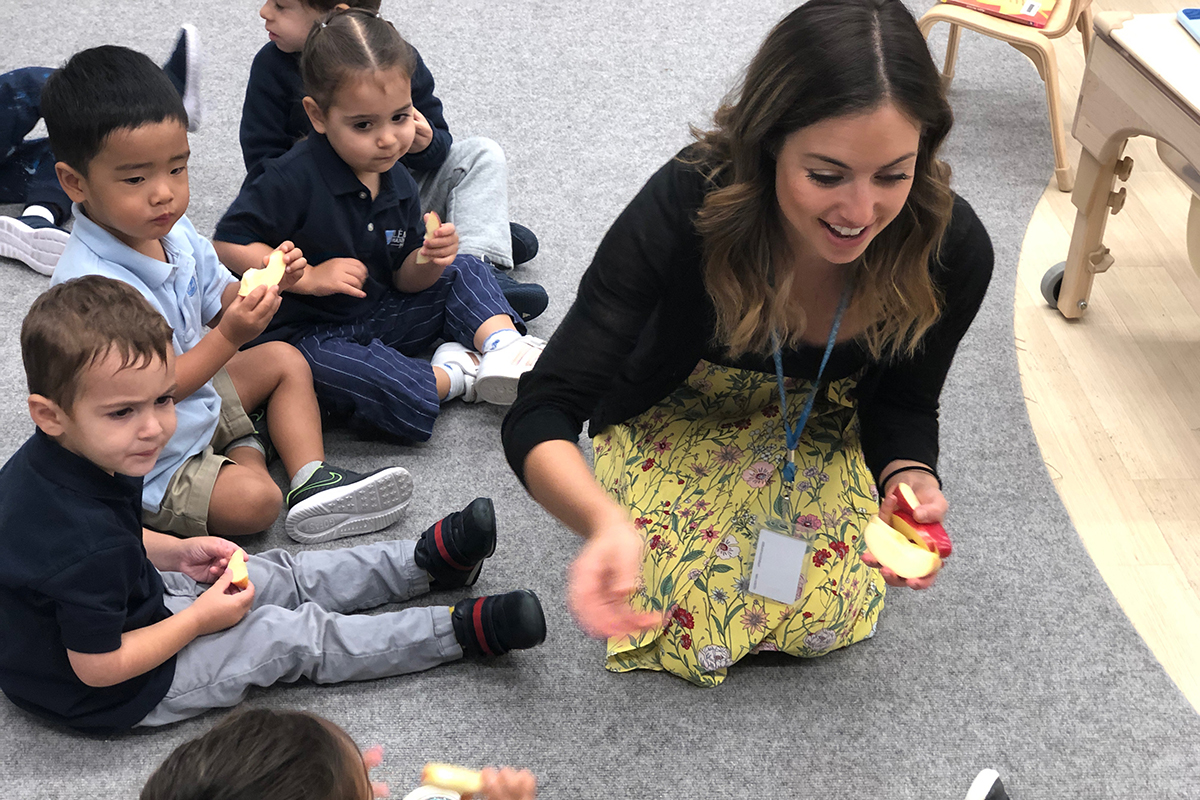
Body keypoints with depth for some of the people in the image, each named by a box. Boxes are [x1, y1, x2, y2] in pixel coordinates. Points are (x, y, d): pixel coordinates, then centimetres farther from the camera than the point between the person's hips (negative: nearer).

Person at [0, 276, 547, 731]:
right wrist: (202, 619, -20)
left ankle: (426, 561, 28)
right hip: (117, 693, -9)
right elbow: (98, 665, -31)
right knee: (293, 636, -3)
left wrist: (174, 552, 1)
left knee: (281, 574, 15)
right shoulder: (87, 546, -41)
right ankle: (457, 631, 10)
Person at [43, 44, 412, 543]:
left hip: (197, 395, 9)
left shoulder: (172, 231, -6)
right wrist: (229, 338, -32)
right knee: (254, 502, -24)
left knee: (284, 360, 14)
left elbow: (217, 303, 9)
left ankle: (312, 481, 7)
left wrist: (266, 284, -12)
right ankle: (245, 451, 7)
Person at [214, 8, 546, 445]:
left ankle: (504, 346, -15)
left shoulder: (398, 182, 1)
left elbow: (403, 280, 7)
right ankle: (454, 374, -9)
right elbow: (227, 245, -20)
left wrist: (430, 261, -16)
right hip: (308, 335, -7)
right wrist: (308, 277, -23)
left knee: (465, 273, 9)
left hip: (377, 318, 8)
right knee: (394, 395, -36)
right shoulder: (293, 179, -21)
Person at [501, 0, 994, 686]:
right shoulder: (682, 209, -38)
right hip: (680, 418, -2)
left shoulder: (952, 250, -29)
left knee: (829, 617, -15)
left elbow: (904, 403, -9)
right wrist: (607, 520, -60)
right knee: (691, 616, -17)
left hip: (824, 428, 2)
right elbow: (540, 416, -38)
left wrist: (912, 477, -33)